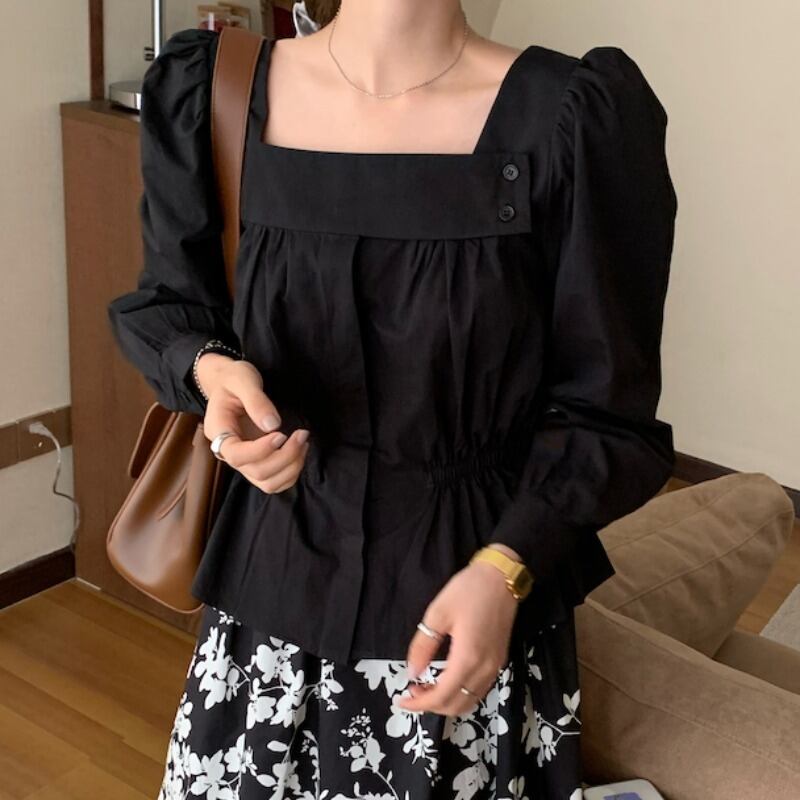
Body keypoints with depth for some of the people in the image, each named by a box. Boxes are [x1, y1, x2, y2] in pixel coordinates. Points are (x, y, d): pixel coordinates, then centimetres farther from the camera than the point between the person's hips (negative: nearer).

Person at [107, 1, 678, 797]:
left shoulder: (572, 116, -14)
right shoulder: (209, 92, -5)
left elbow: (603, 413, -8)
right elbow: (164, 305, 9)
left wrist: (503, 569, -22)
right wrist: (210, 370, -14)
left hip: (478, 609, -2)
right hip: (275, 584, 3)